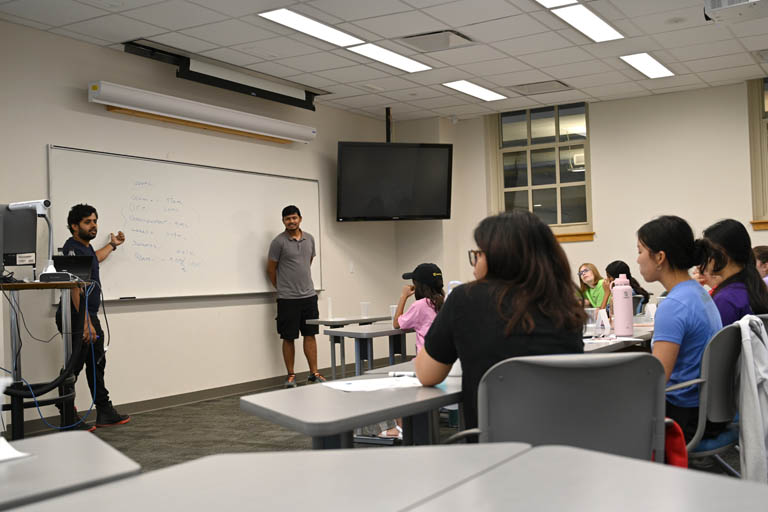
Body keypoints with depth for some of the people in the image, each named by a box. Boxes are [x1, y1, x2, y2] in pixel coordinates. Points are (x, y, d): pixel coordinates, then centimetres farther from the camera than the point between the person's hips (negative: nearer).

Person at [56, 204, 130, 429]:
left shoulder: (85, 246, 12)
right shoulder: (72, 249, -17)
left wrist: (112, 245, 50)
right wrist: (86, 323, -30)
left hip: (90, 317, 10)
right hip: (77, 319, -10)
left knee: (97, 365, 14)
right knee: (73, 368, -2)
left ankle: (105, 413, 22)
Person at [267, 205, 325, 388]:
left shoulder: (309, 239, 8)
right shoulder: (279, 242, -8)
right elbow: (271, 269, -2)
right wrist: (282, 289, 7)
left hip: (309, 296, 5)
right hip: (288, 299, -5)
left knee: (310, 335, 7)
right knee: (289, 338, 3)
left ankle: (314, 374, 13)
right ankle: (290, 376, 12)